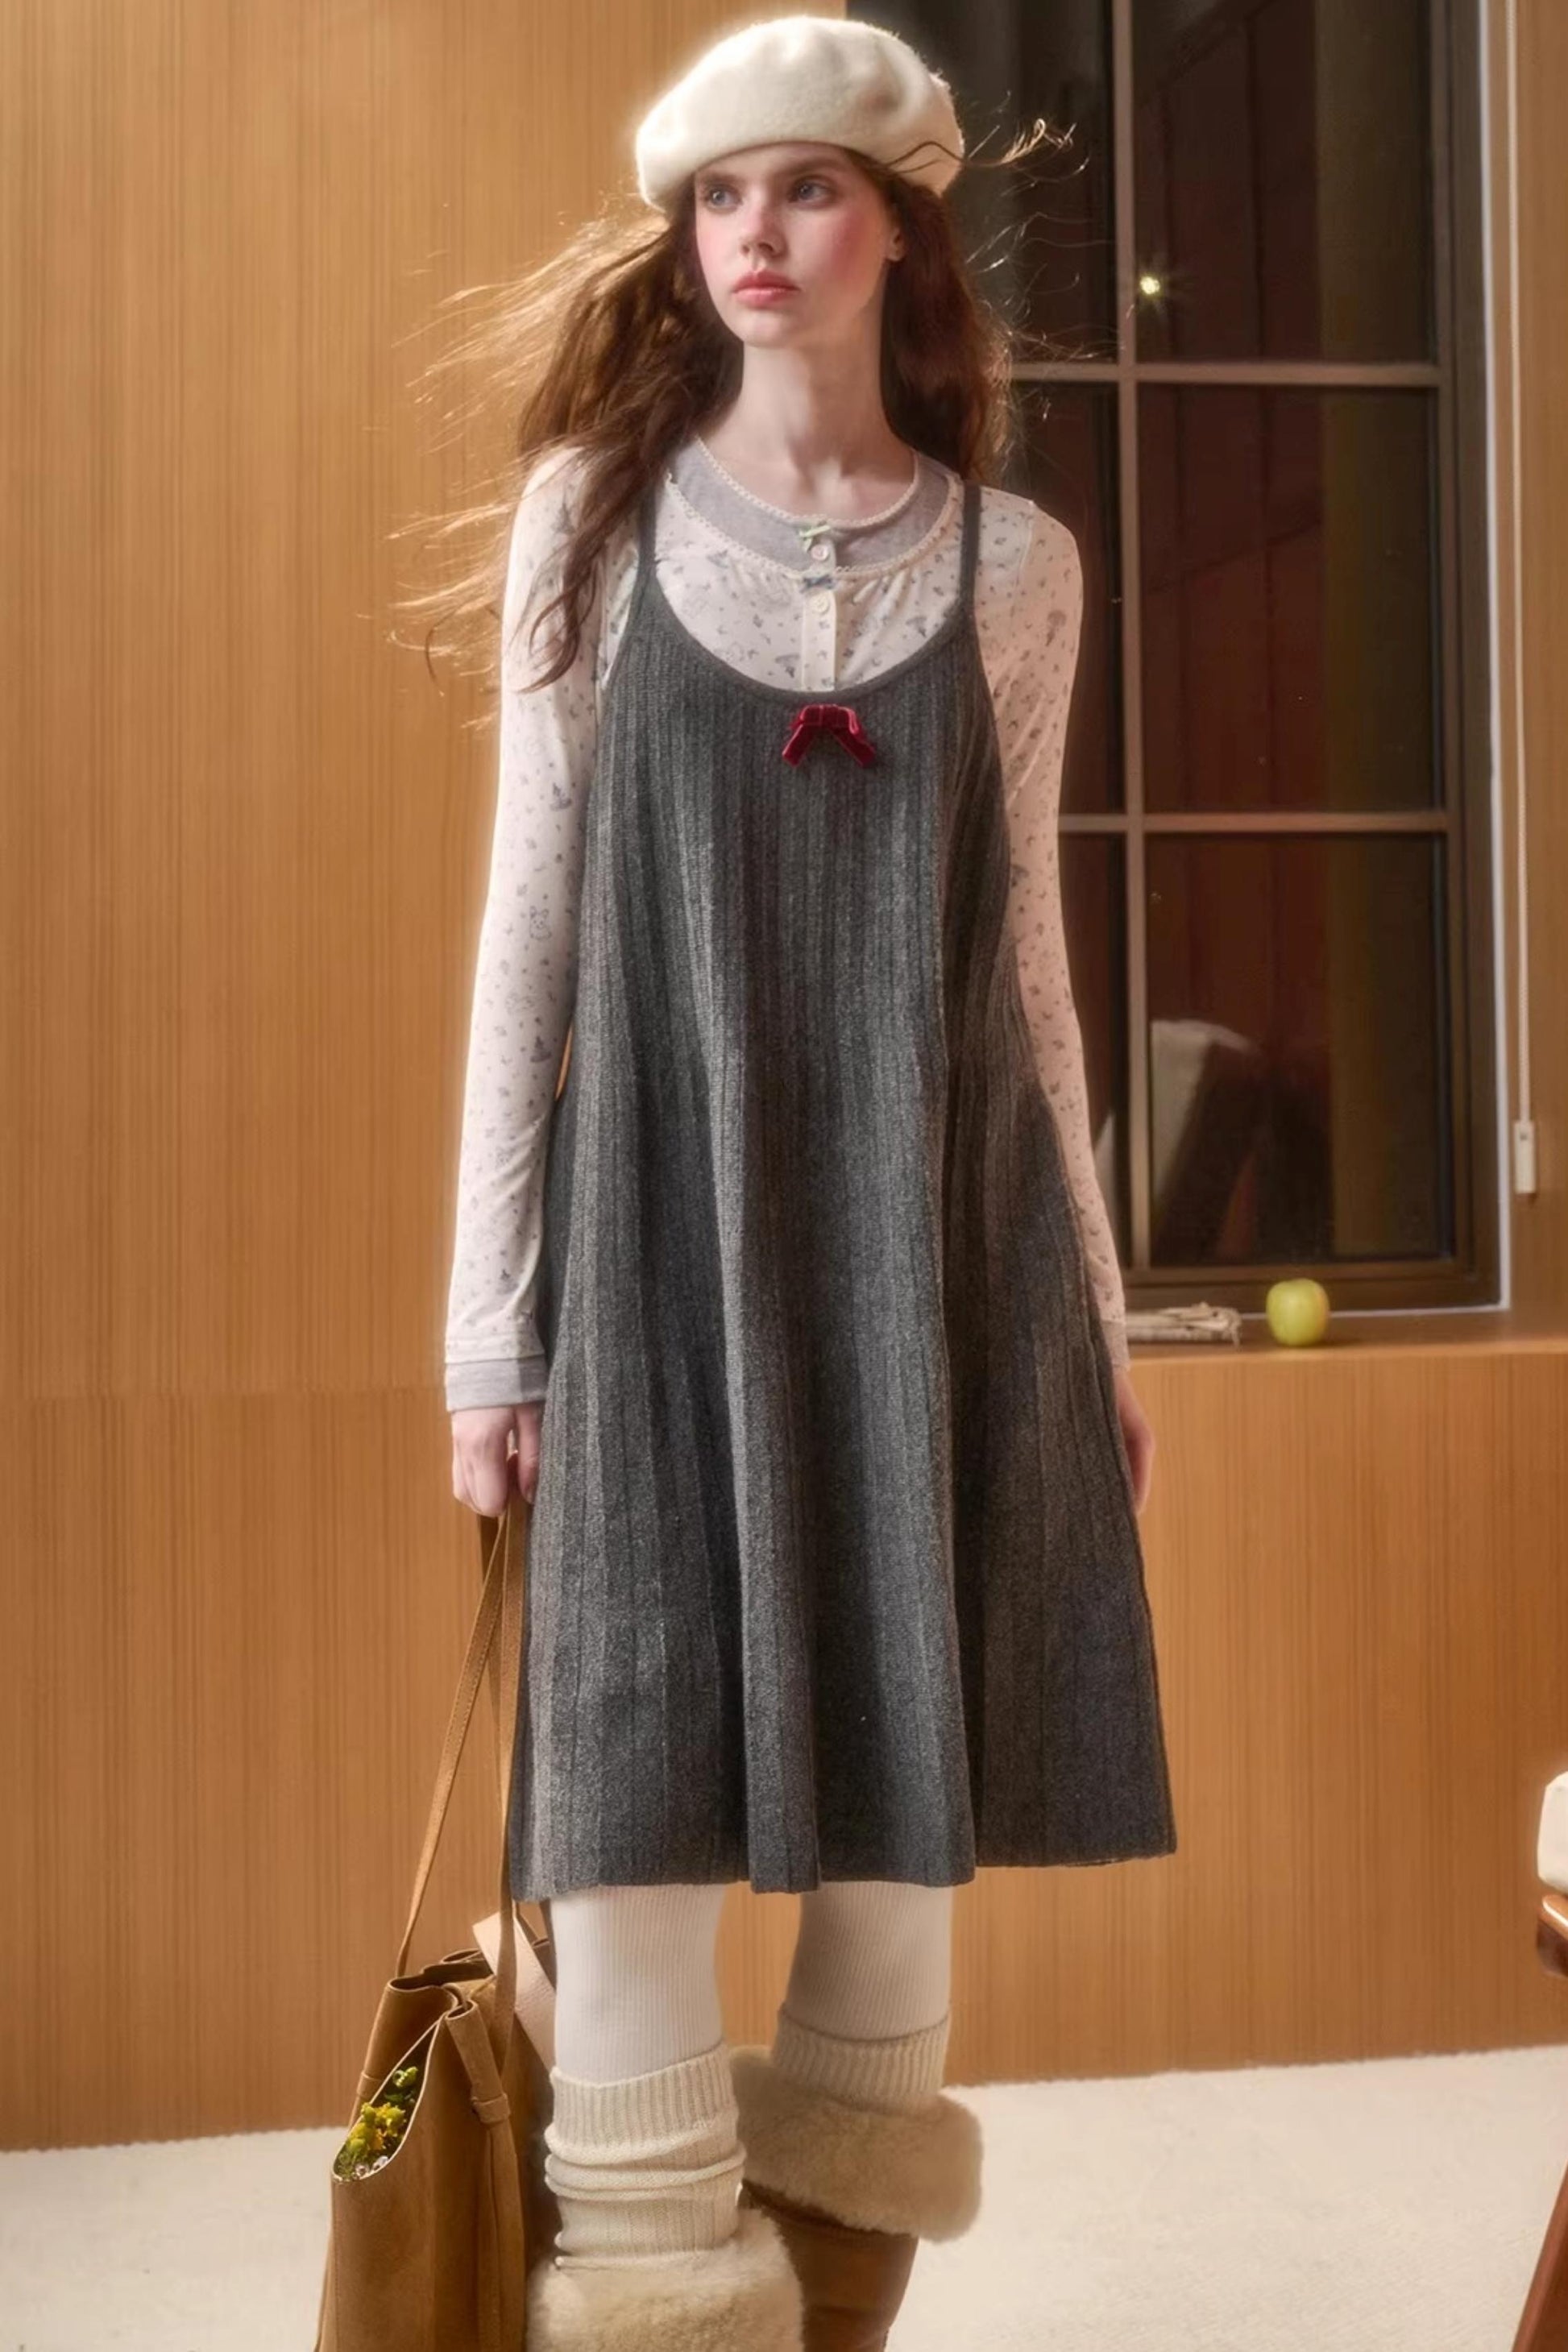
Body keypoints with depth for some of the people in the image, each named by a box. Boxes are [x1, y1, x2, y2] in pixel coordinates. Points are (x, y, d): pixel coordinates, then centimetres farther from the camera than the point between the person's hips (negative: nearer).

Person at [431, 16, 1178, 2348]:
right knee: (649, 1723, -7)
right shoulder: (595, 514, 4)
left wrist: (1095, 1304, 10)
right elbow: (527, 916, 3)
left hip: (935, 1207, 2)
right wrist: (489, 1318, -1)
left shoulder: (1012, 561, 7)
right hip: (668, 1196, -1)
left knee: (912, 1726, 6)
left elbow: (1024, 947, 11)